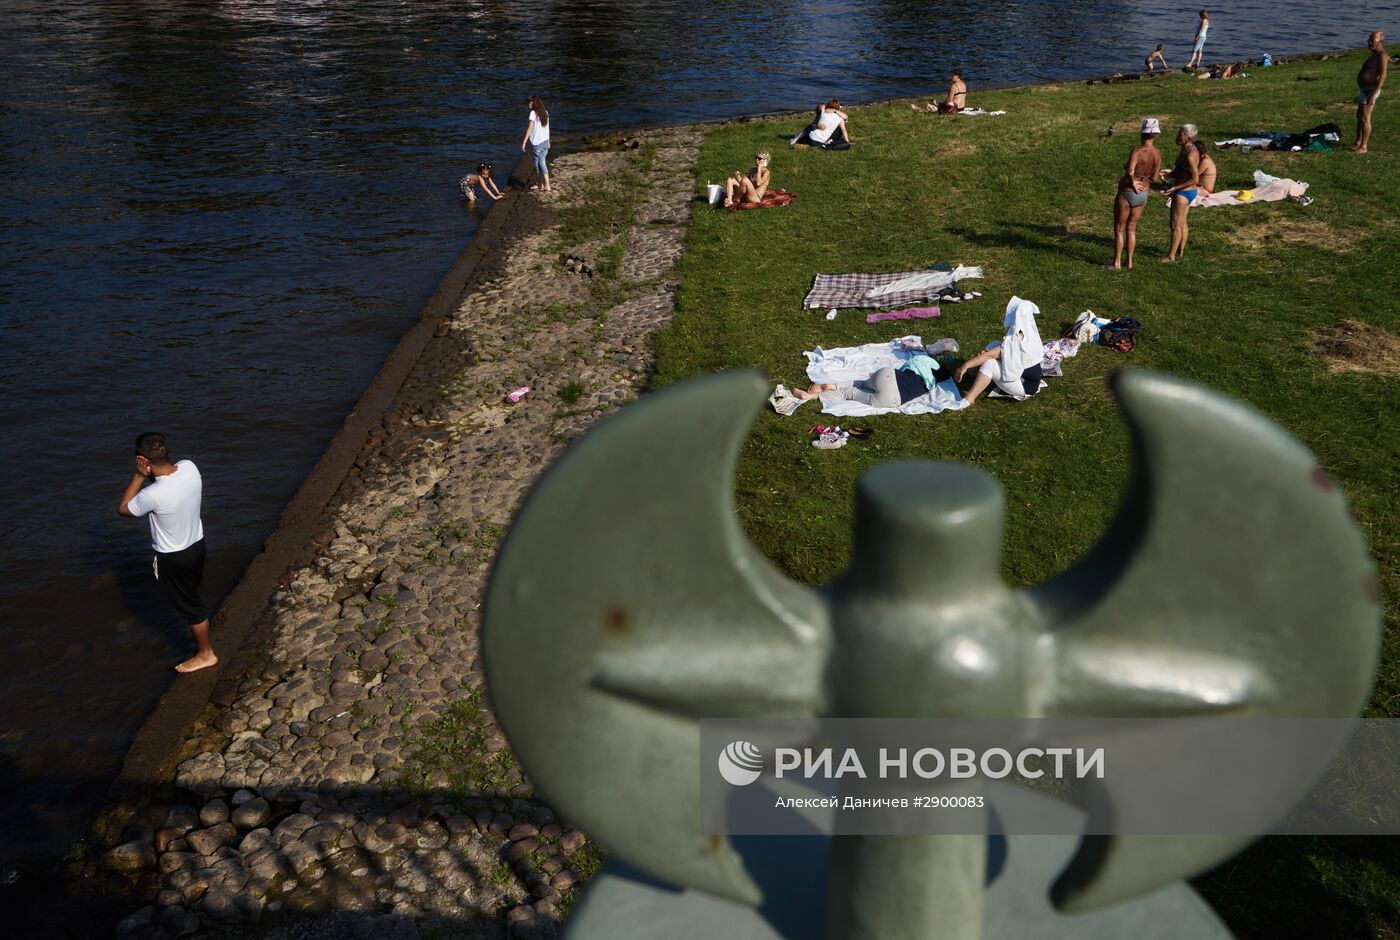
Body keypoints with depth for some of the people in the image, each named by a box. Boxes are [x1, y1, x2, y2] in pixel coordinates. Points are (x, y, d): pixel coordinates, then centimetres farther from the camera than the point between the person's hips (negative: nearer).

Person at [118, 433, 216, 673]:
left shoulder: (154, 495, -35)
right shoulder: (190, 467, -17)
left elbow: (123, 509, -14)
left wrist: (139, 476, -18)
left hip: (173, 558, -7)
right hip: (197, 544, 7)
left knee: (189, 605, 14)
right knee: (192, 597, 28)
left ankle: (205, 654, 33)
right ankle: (201, 641, 48)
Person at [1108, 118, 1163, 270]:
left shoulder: (1136, 151, -22)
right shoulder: (1157, 154, -3)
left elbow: (1130, 171, -36)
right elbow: (1154, 178, 3)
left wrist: (1133, 183, -18)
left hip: (1126, 194, -6)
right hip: (1143, 194, 6)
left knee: (1119, 229, 7)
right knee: (1131, 228, 18)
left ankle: (1117, 263, 11)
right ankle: (1129, 262, 21)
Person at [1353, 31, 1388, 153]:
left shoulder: (1382, 56, -16)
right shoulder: (1374, 55, 16)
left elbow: (1382, 76, -22)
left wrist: (1373, 95, -27)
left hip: (1371, 90, -11)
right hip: (1365, 89, 11)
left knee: (1365, 118, -9)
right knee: (1359, 116, 17)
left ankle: (1363, 147, -6)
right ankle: (1358, 143, 27)